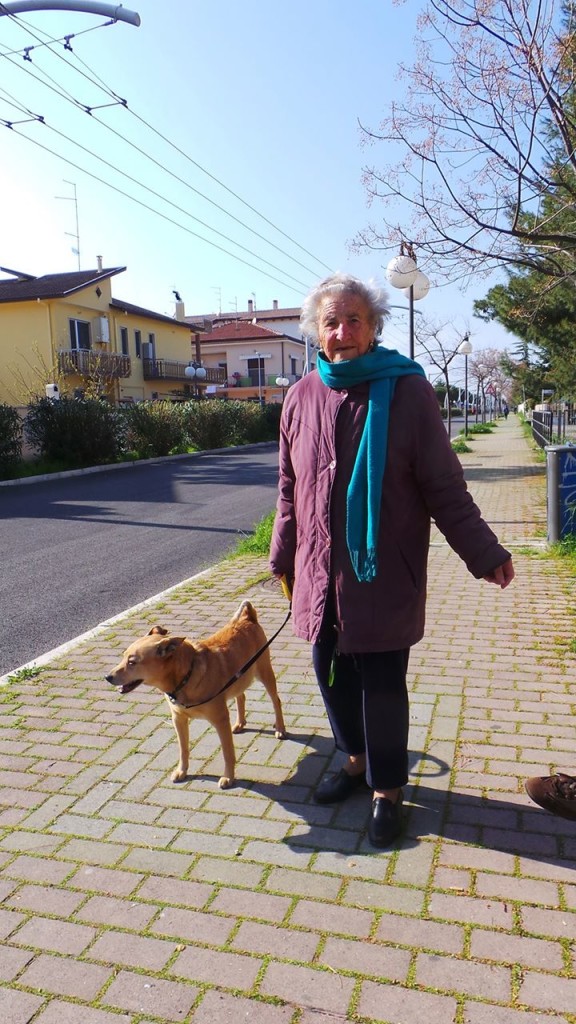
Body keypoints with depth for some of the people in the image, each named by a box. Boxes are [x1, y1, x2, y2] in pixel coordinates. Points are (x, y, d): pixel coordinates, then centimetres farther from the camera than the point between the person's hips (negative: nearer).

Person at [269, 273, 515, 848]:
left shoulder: (407, 390, -8)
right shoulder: (301, 398, 3)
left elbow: (444, 487, -5)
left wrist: (483, 553, -8)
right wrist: (283, 556, 16)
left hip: (384, 576, -4)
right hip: (319, 576, 4)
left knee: (382, 686, 6)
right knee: (332, 676, 16)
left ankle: (387, 789, 29)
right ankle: (356, 761, 42)